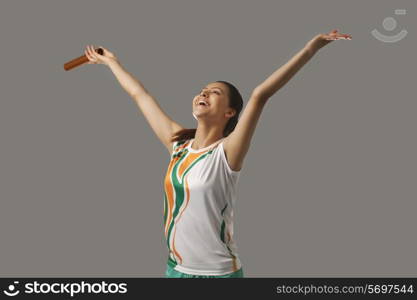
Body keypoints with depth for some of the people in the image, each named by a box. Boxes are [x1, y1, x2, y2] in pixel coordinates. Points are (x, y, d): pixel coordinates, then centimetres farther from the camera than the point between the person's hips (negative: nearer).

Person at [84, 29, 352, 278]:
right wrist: (111, 61, 22)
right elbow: (140, 94, 12)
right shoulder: (178, 144, 2)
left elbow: (260, 95, -24)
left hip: (218, 273, -5)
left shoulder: (226, 153, -12)